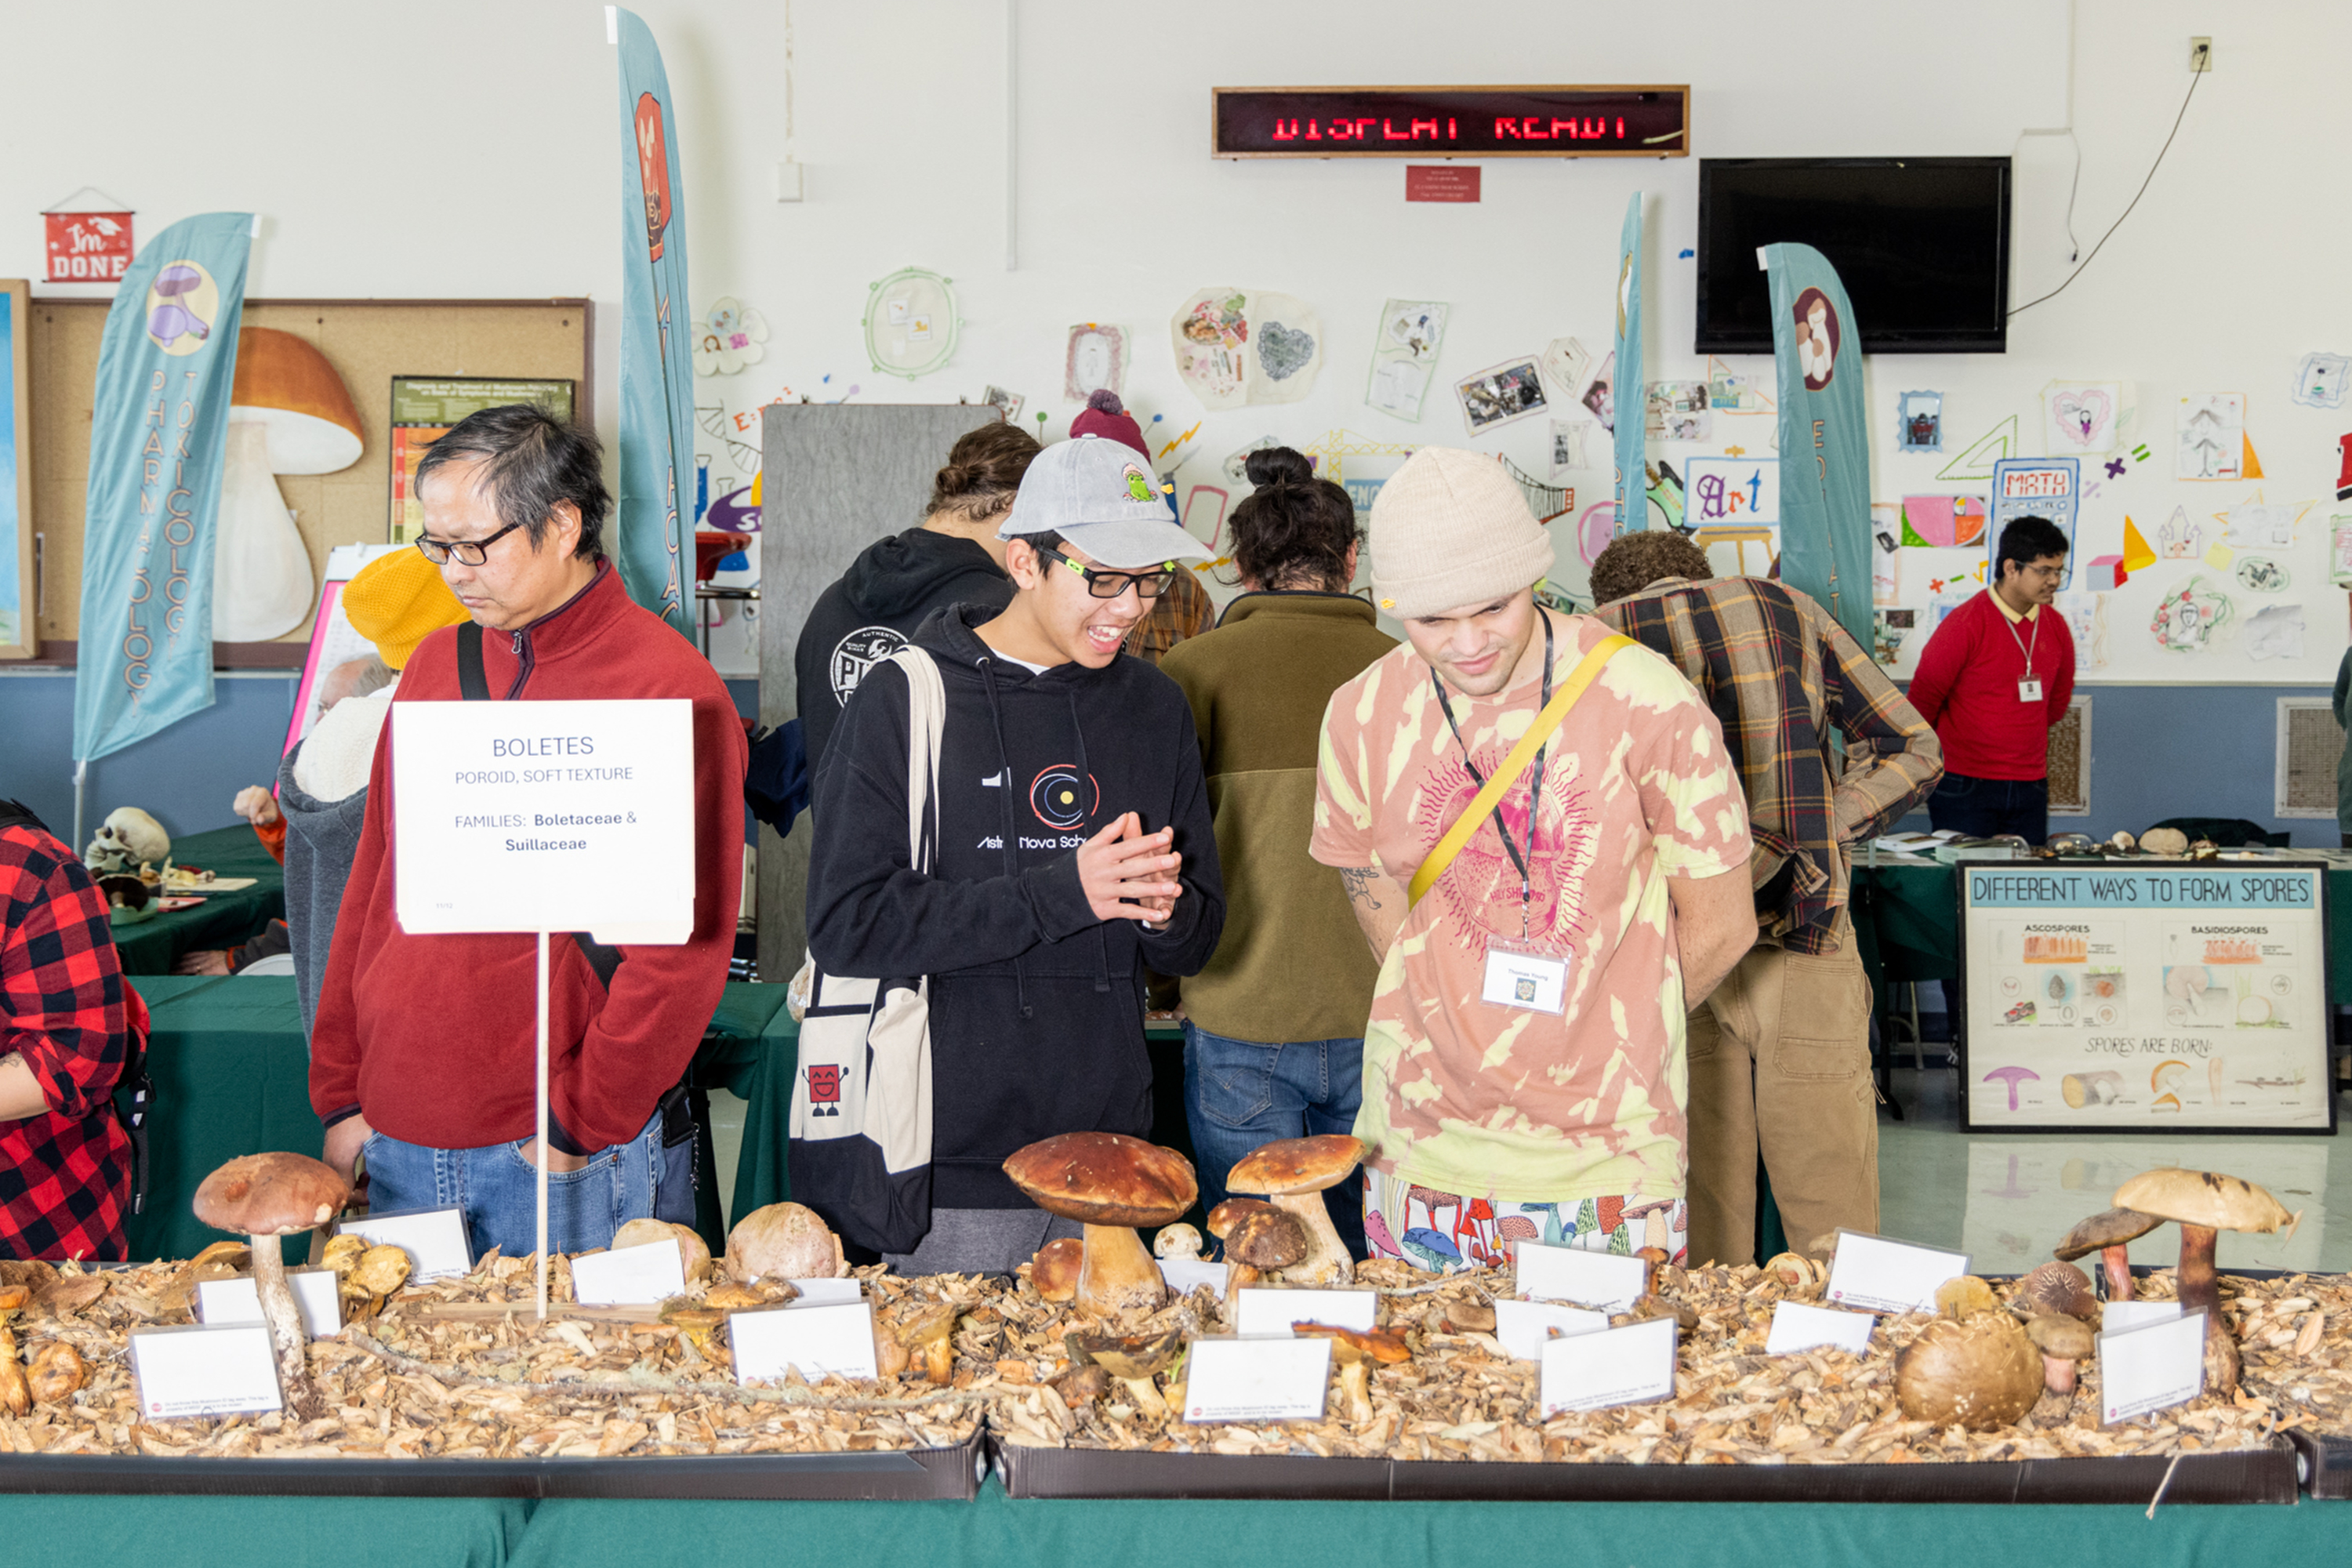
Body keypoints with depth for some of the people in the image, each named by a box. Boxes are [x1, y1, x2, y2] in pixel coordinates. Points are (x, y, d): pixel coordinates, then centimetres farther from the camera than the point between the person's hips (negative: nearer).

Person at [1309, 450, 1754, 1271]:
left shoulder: (1646, 701, -11)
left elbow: (1720, 927, -1)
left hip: (1607, 1153, -2)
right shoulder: (1361, 716, -3)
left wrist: (1595, 1045, 6)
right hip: (1423, 1150, 2)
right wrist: (1476, 1042, 5)